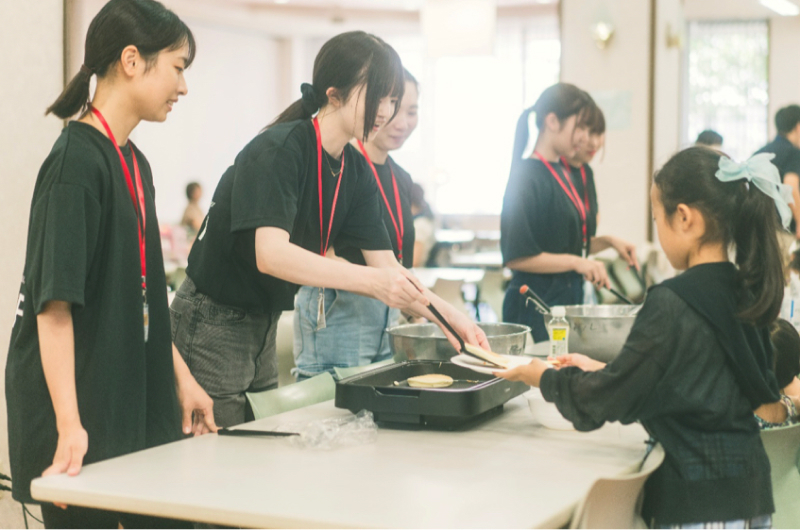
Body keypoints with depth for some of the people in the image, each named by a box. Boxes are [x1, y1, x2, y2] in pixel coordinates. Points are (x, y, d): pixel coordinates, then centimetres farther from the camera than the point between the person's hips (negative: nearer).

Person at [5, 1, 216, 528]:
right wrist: (69, 425, -26)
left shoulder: (134, 163, 12)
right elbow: (54, 303, -21)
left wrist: (180, 376, 18)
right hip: (80, 409, -9)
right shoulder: (77, 161, -16)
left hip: (131, 402, 9)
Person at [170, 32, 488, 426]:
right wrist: (371, 280, -44)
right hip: (213, 323, -8)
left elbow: (386, 266, 3)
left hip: (263, 324, 8)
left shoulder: (356, 172, 1)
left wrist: (450, 317, -10)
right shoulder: (278, 151, -23)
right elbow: (271, 254, -36)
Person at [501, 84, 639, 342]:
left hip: (568, 296, 9)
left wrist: (609, 242, 9)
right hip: (536, 303, -9)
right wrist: (576, 262, -22)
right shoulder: (527, 176, -13)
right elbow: (515, 256, -19)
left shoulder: (563, 173, 14)